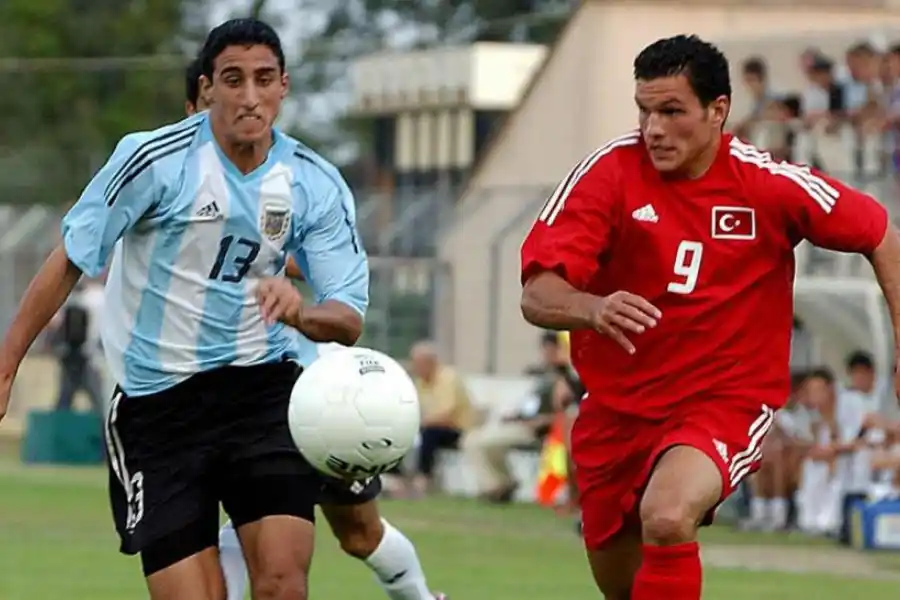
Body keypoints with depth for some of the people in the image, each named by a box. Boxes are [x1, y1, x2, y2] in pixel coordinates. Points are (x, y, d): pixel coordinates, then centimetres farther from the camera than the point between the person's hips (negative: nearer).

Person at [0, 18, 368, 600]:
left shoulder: (317, 184, -2)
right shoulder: (154, 159, -11)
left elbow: (349, 320, -3)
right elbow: (69, 262, -3)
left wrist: (301, 312, -26)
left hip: (263, 384, 2)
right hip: (156, 400, -2)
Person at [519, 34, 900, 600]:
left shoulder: (770, 183, -14)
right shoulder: (609, 172, -14)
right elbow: (537, 297, -21)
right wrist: (593, 309, -43)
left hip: (728, 402, -3)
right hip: (618, 404, 3)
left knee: (666, 517, -33)